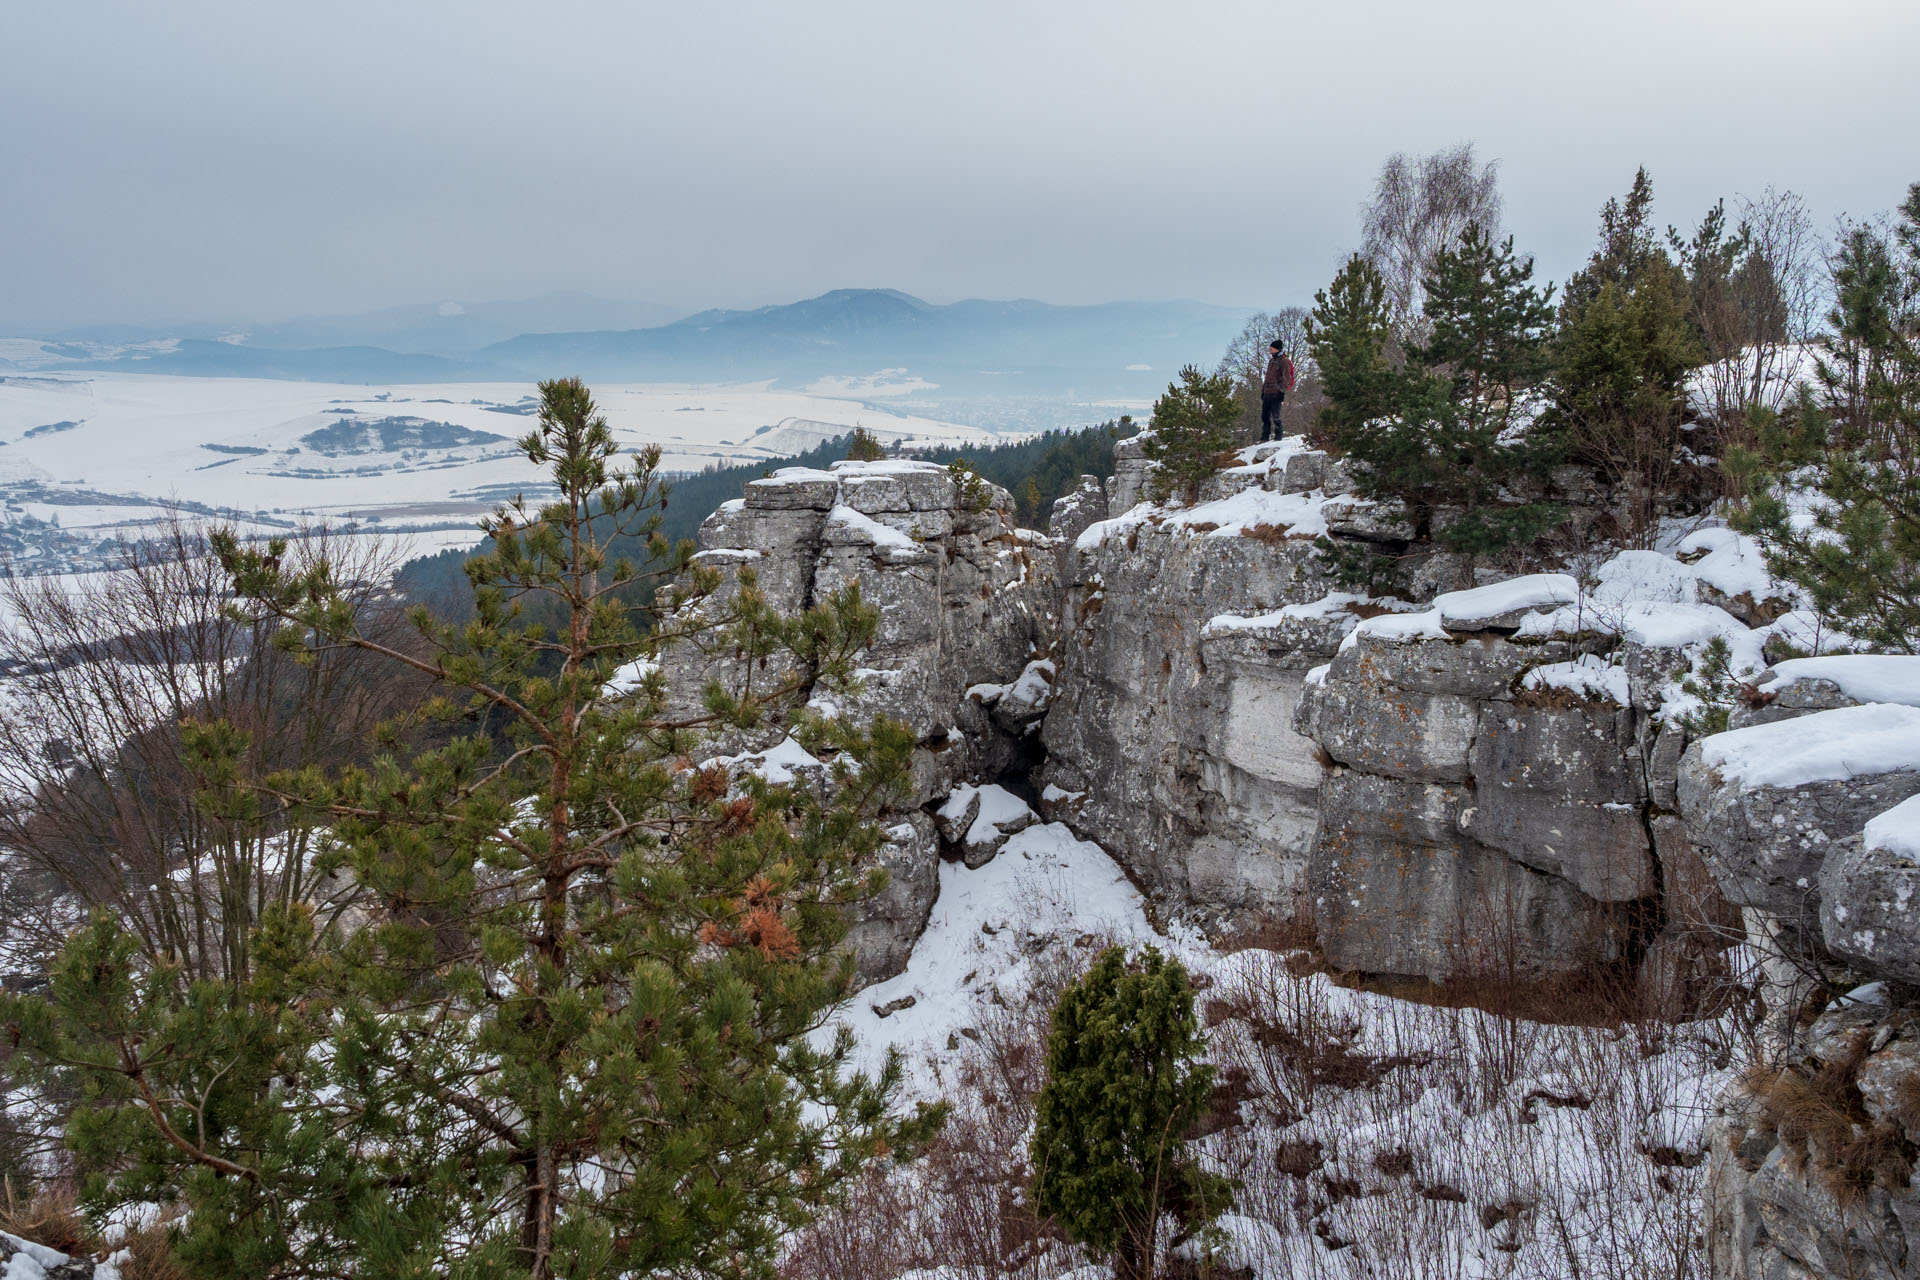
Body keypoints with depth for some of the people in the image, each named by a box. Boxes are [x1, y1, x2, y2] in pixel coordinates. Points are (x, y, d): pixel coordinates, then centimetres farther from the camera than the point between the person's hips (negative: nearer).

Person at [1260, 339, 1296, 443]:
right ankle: (1265, 438, 13)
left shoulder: (1284, 361, -4)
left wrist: (1282, 390, -17)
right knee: (1265, 416, 8)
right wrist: (1263, 390, 22)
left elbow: (1286, 377, -10)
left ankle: (1278, 437, -3)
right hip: (1267, 393, 8)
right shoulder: (1271, 361, 21)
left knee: (1275, 417, -10)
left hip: (1276, 393, -8)